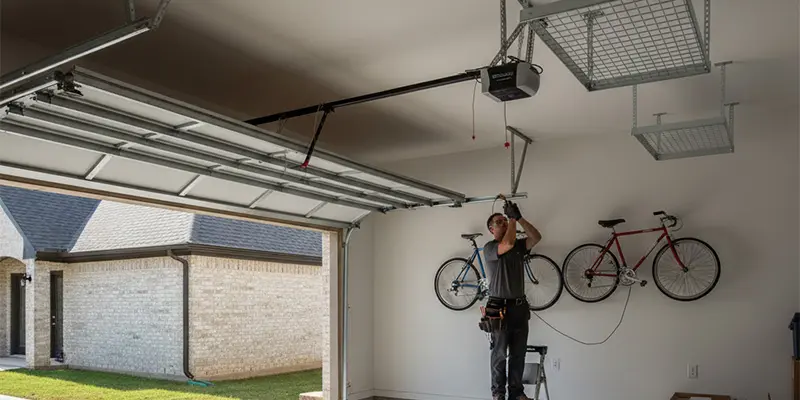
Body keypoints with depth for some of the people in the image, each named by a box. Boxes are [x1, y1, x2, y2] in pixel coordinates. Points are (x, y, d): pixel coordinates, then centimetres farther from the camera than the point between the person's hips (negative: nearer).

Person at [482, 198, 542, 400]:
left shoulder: (519, 245, 12)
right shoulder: (489, 248, -8)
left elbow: (536, 237, -4)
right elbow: (508, 244, -27)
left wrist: (519, 217, -12)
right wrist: (512, 217, -16)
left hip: (520, 306, 6)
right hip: (500, 307, -6)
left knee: (518, 354, 10)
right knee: (499, 354, 2)